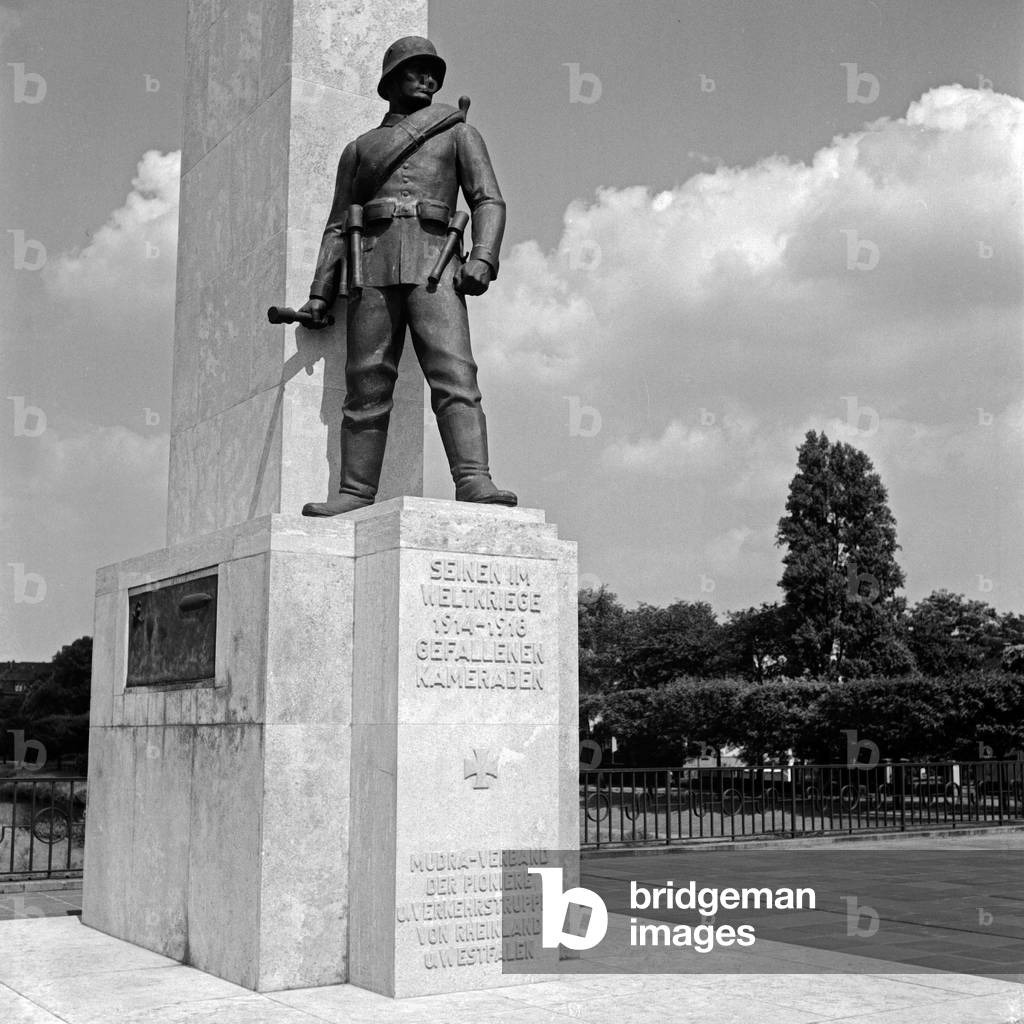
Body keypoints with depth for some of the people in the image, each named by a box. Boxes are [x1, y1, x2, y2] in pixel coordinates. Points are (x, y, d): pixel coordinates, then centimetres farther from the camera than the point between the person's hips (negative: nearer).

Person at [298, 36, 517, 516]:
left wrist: (483, 258, -11)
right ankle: (356, 493, -3)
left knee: (454, 373, -18)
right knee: (367, 382, -4)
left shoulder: (458, 132, 20)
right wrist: (320, 293, 11)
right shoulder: (359, 149, 26)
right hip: (372, 265, 2)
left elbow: (488, 201, 8)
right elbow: (338, 226, 22)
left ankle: (474, 483, -29)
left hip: (432, 264, -2)